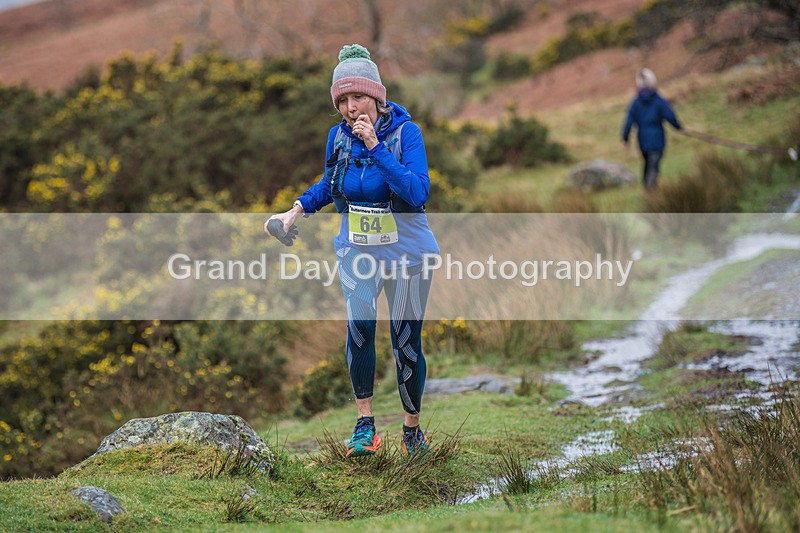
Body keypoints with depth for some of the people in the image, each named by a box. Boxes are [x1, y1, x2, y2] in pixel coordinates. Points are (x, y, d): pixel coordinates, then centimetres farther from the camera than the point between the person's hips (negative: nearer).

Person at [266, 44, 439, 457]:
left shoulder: (405, 133, -13)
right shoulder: (338, 136, -1)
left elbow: (418, 192, -27)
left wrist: (375, 147, -29)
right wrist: (299, 208, 3)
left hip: (406, 251, -2)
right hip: (357, 250, 2)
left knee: (406, 342, 2)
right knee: (359, 323, -21)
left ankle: (412, 430, 22)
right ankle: (365, 424, -11)